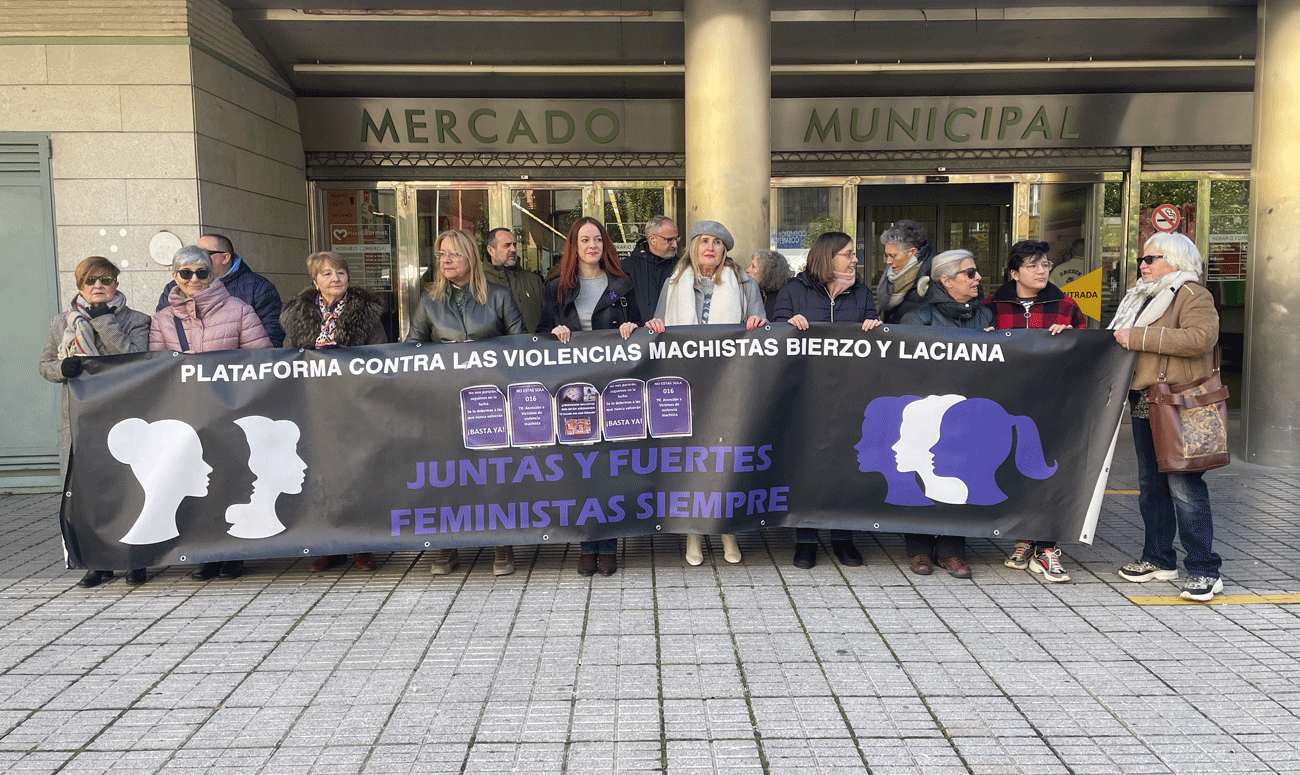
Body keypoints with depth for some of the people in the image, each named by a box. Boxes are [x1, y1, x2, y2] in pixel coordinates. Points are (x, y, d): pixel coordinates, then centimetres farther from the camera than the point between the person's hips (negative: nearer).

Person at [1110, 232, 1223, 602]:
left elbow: (1201, 337, -23)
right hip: (1143, 404, 9)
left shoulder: (1192, 295, -6)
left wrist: (1139, 337, -21)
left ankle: (1204, 570, -1)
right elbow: (1126, 342, 32)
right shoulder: (1139, 297, 20)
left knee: (1184, 486, -9)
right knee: (1150, 485, 14)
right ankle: (1158, 558, 25)